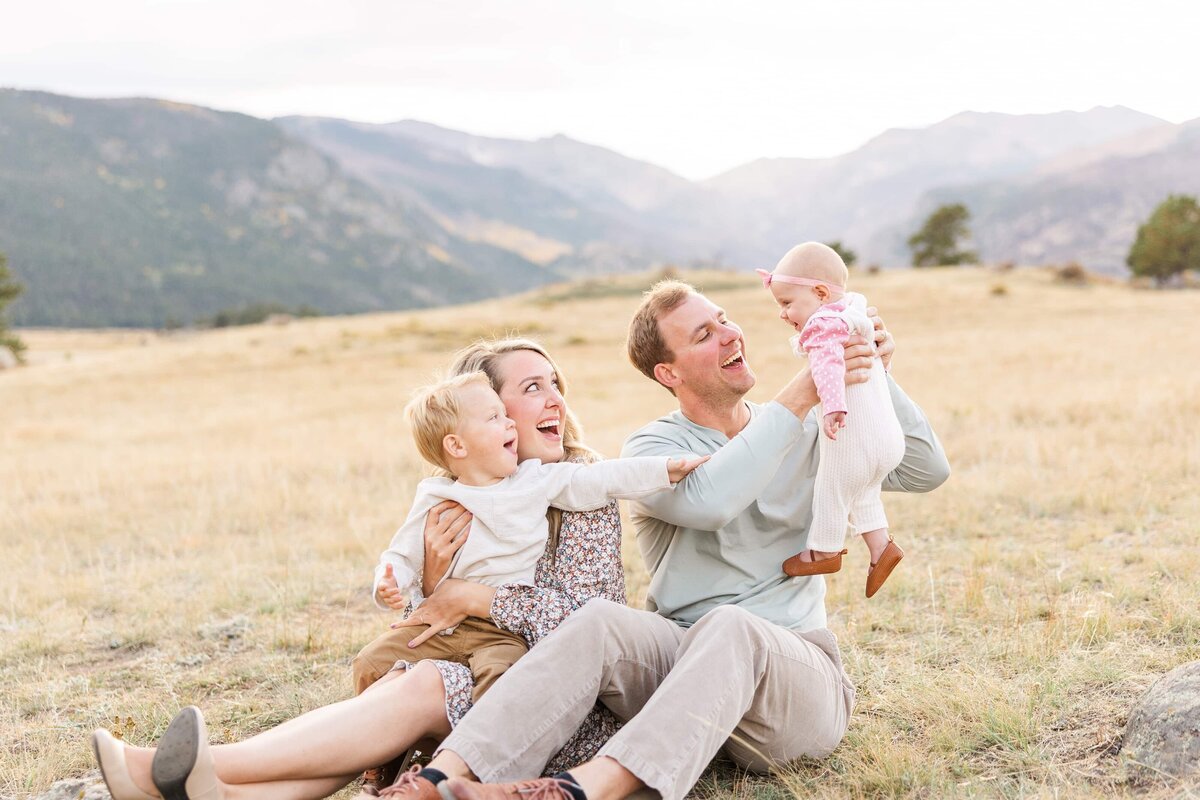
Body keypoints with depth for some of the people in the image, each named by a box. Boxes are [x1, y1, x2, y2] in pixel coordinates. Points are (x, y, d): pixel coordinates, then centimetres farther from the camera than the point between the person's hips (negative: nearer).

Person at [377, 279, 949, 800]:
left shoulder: (810, 434, 16)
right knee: (602, 621, -33)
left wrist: (875, 379, -4)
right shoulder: (653, 448, 4)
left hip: (801, 678, 0)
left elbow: (927, 472, 10)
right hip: (682, 661, 0)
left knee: (728, 627, -36)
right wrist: (800, 395, -17)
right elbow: (708, 500, -19)